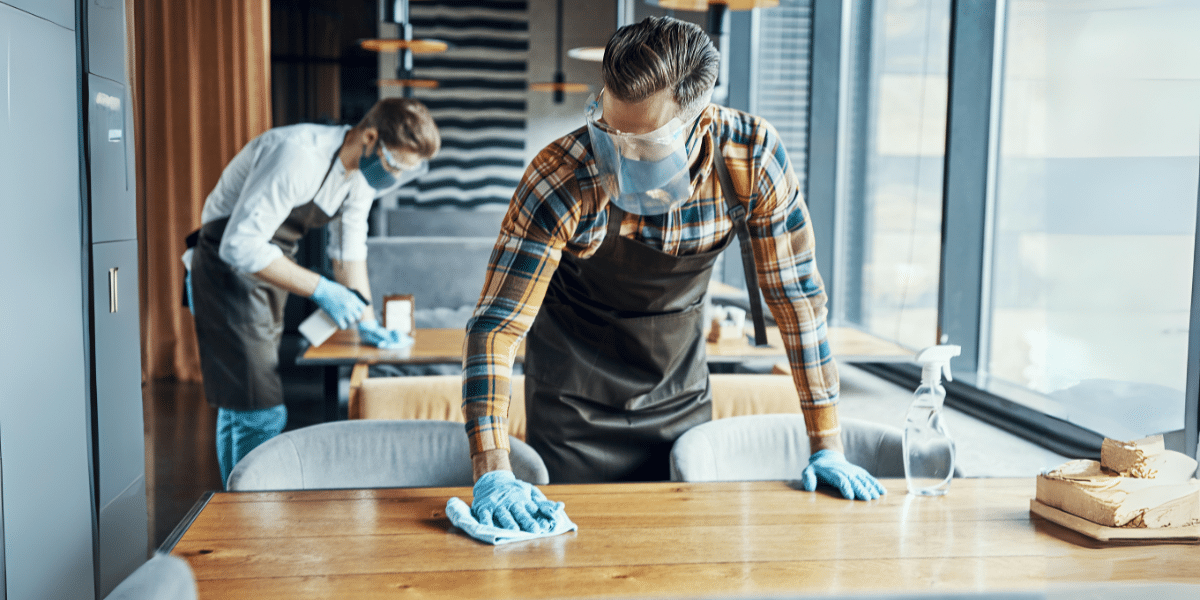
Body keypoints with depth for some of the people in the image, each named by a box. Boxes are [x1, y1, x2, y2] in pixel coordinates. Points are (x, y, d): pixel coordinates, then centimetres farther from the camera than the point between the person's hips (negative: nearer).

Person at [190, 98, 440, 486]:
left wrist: (367, 322, 6)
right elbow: (240, 245, -32)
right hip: (229, 266, -9)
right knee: (261, 413, -13)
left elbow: (349, 251, 10)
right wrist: (320, 289, -32)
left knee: (239, 409, 18)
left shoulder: (365, 173, -1)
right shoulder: (299, 154, -30)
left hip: (267, 270, 9)